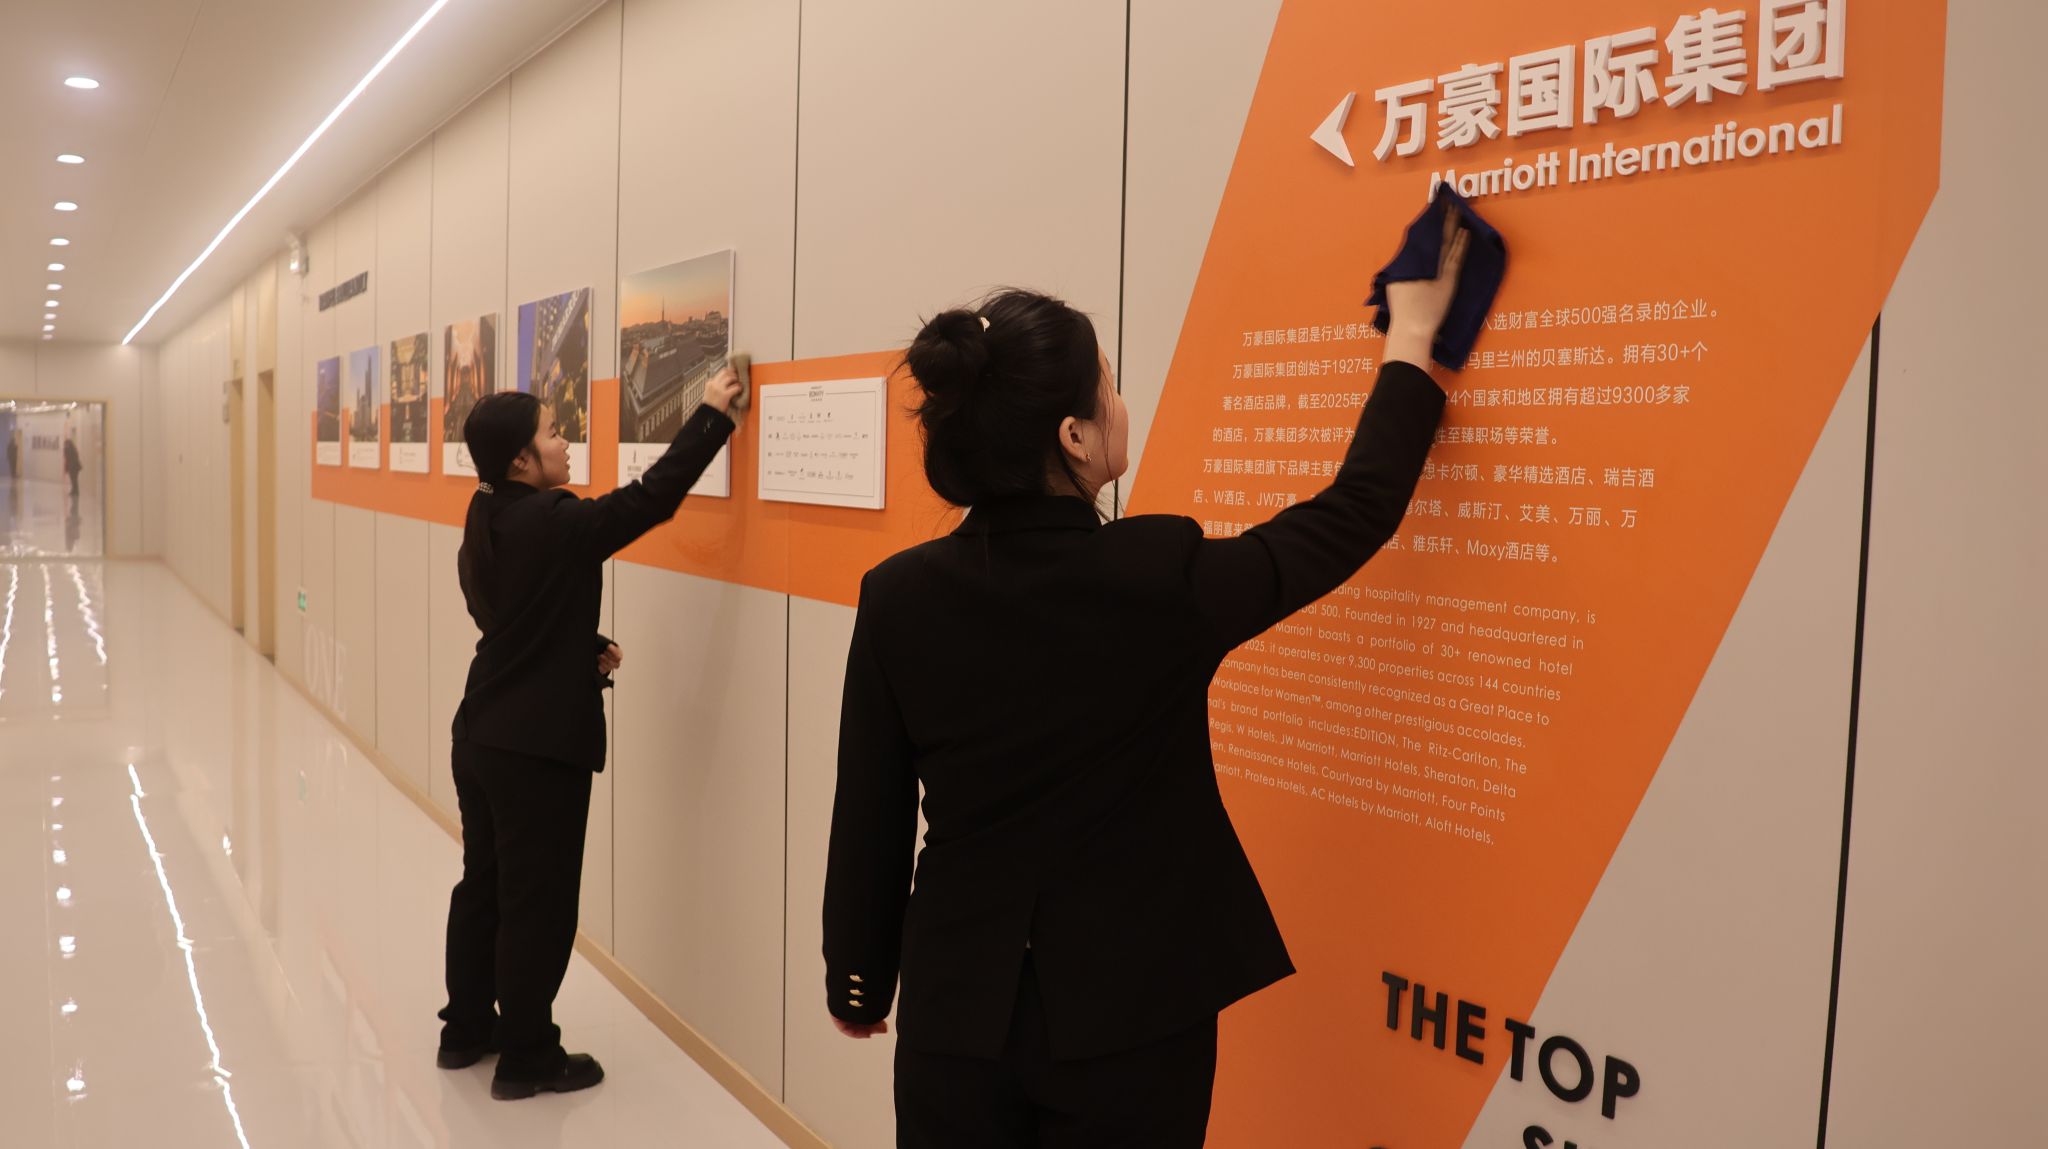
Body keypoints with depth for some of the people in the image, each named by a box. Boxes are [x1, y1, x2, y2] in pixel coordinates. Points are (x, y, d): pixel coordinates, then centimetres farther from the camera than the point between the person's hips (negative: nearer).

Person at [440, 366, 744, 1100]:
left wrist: (589, 650, 4)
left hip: (482, 736, 9)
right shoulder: (556, 525, -20)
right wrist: (712, 414, -12)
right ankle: (526, 1058, 15)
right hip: (539, 748, -9)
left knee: (483, 886, 19)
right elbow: (654, 496, -19)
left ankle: (467, 1029, 32)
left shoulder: (485, 529, 8)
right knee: (536, 905, 3)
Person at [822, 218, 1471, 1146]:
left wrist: (858, 980, 13)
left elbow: (869, 817, -3)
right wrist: (1412, 341, 11)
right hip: (1131, 1011, -2)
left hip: (958, 1007, 2)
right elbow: (1356, 512, -3)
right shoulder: (1163, 580, -19)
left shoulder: (898, 596, -11)